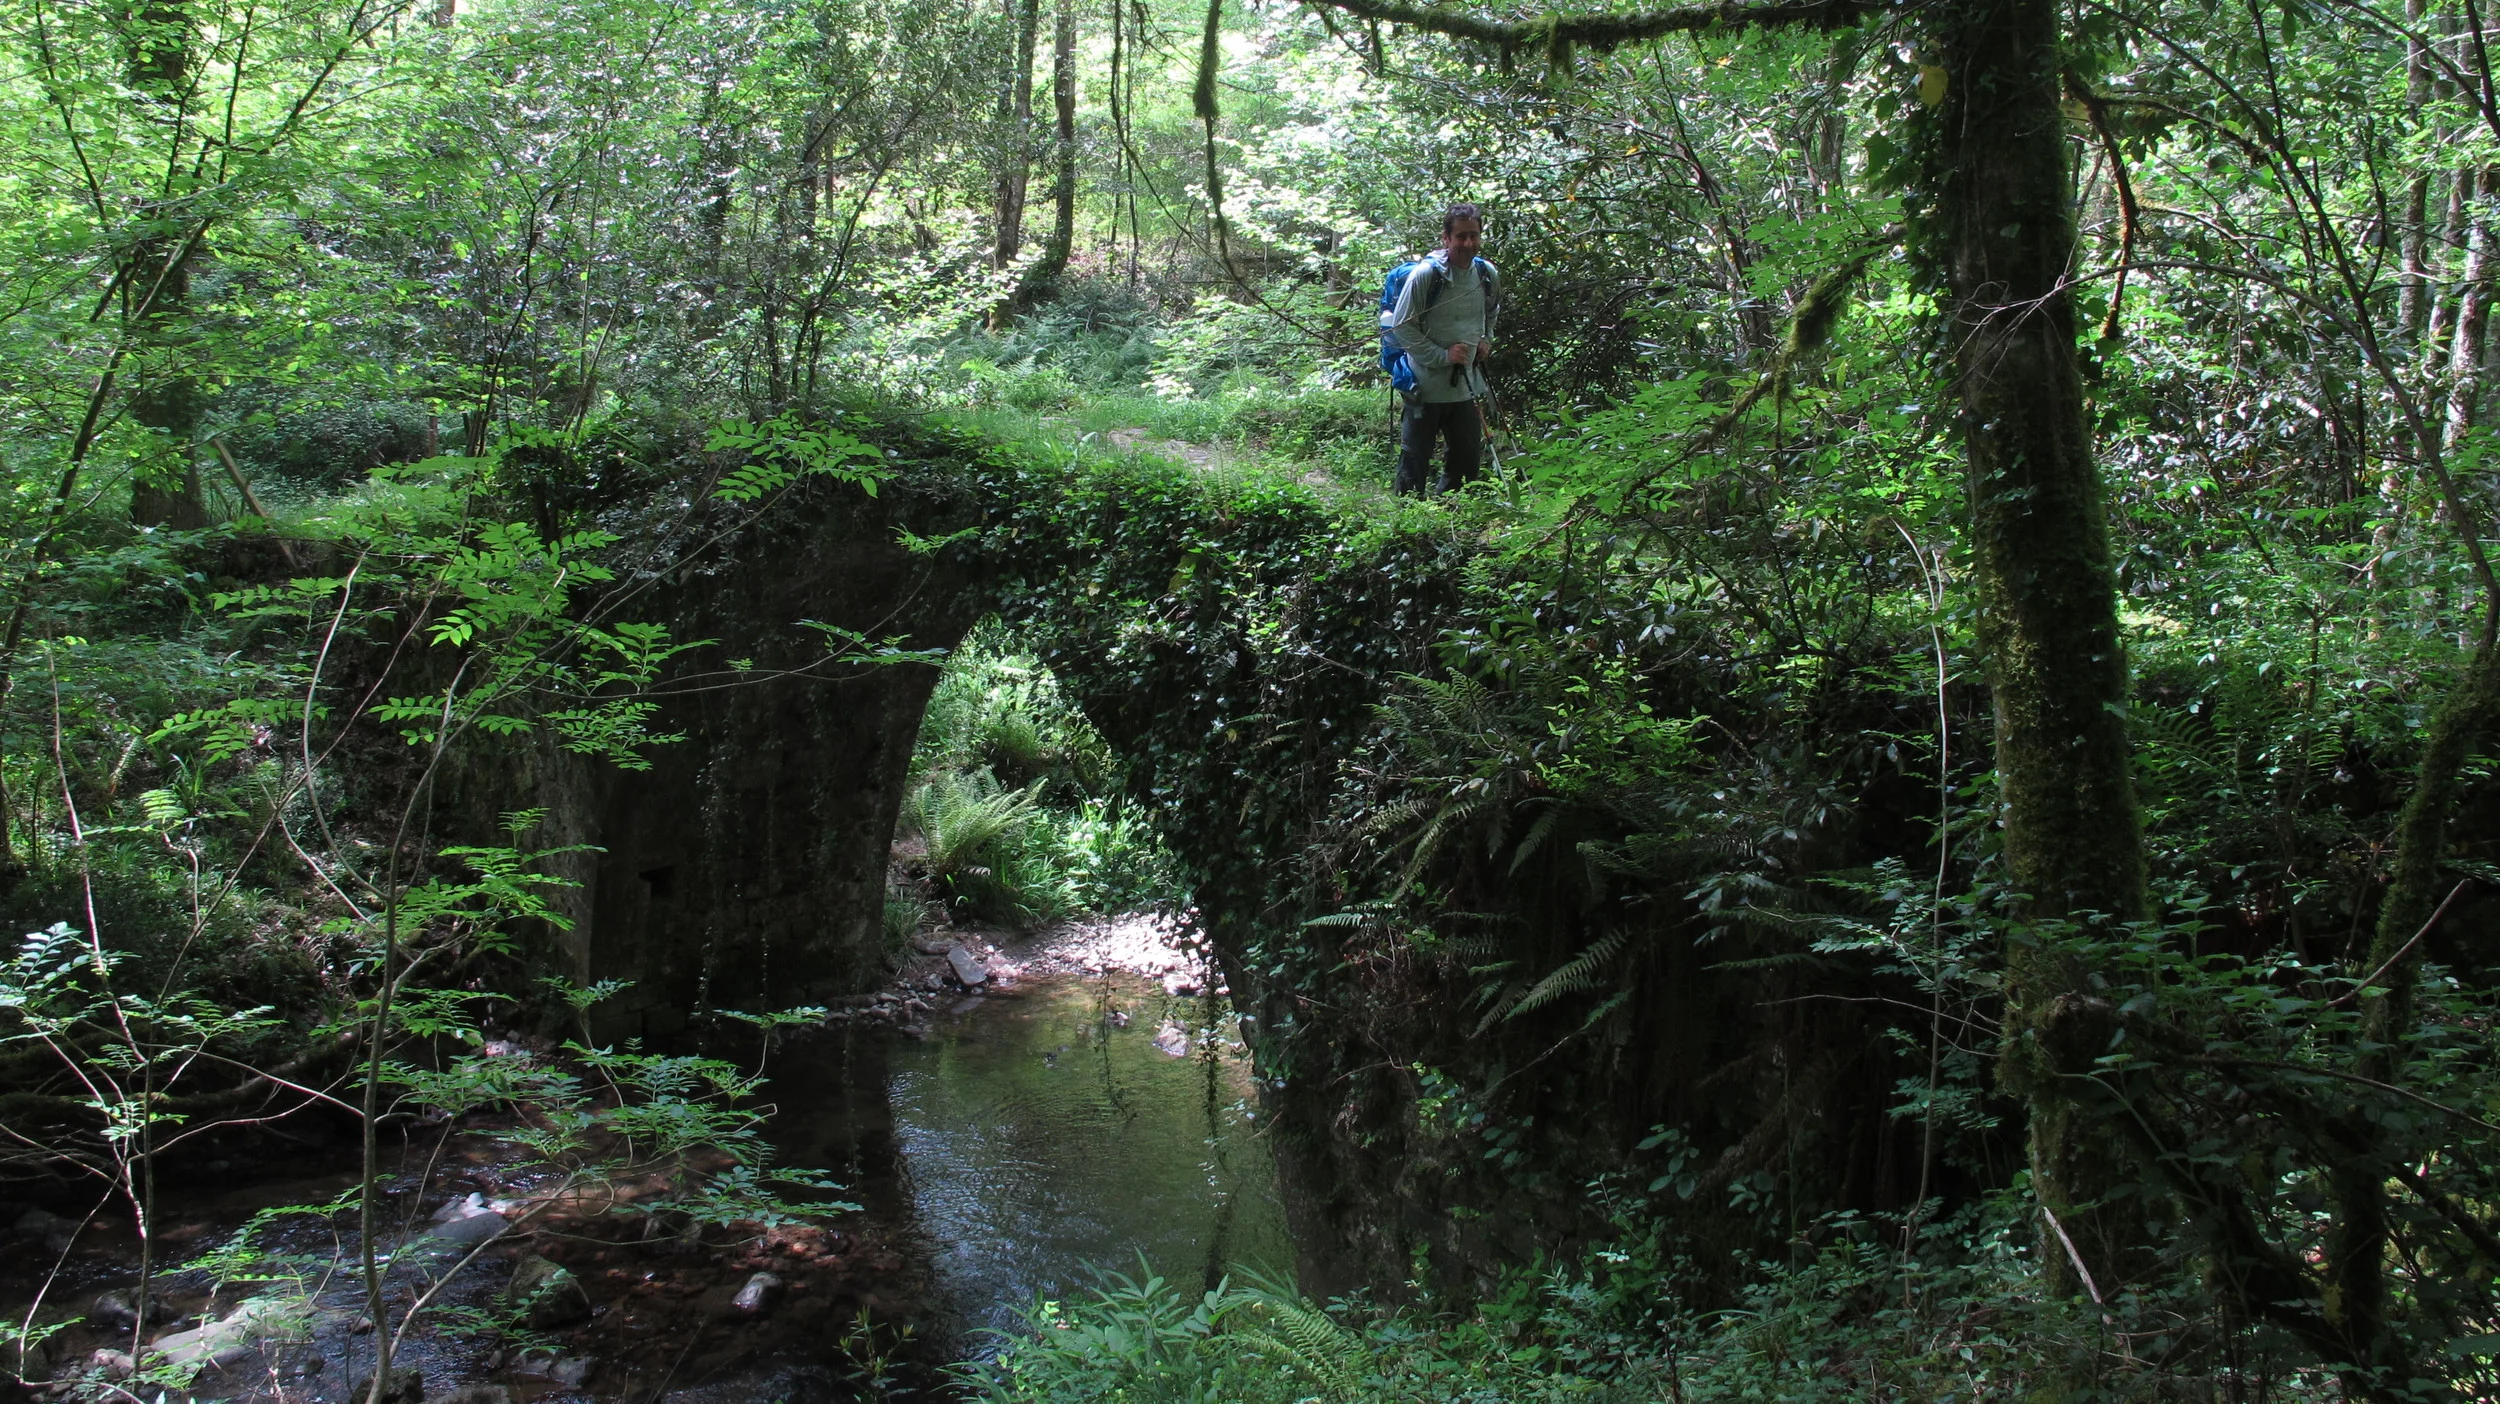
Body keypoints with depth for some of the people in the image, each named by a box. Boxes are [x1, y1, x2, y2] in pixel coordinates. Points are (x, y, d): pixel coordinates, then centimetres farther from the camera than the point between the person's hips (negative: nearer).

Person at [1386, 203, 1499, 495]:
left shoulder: (1488, 274, 1)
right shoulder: (1425, 275, -17)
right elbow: (1401, 326, -14)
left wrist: (1486, 340, 7)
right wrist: (1442, 356, -18)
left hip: (1466, 385, 6)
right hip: (1427, 385, -6)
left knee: (1467, 460, 14)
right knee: (1414, 461, -1)